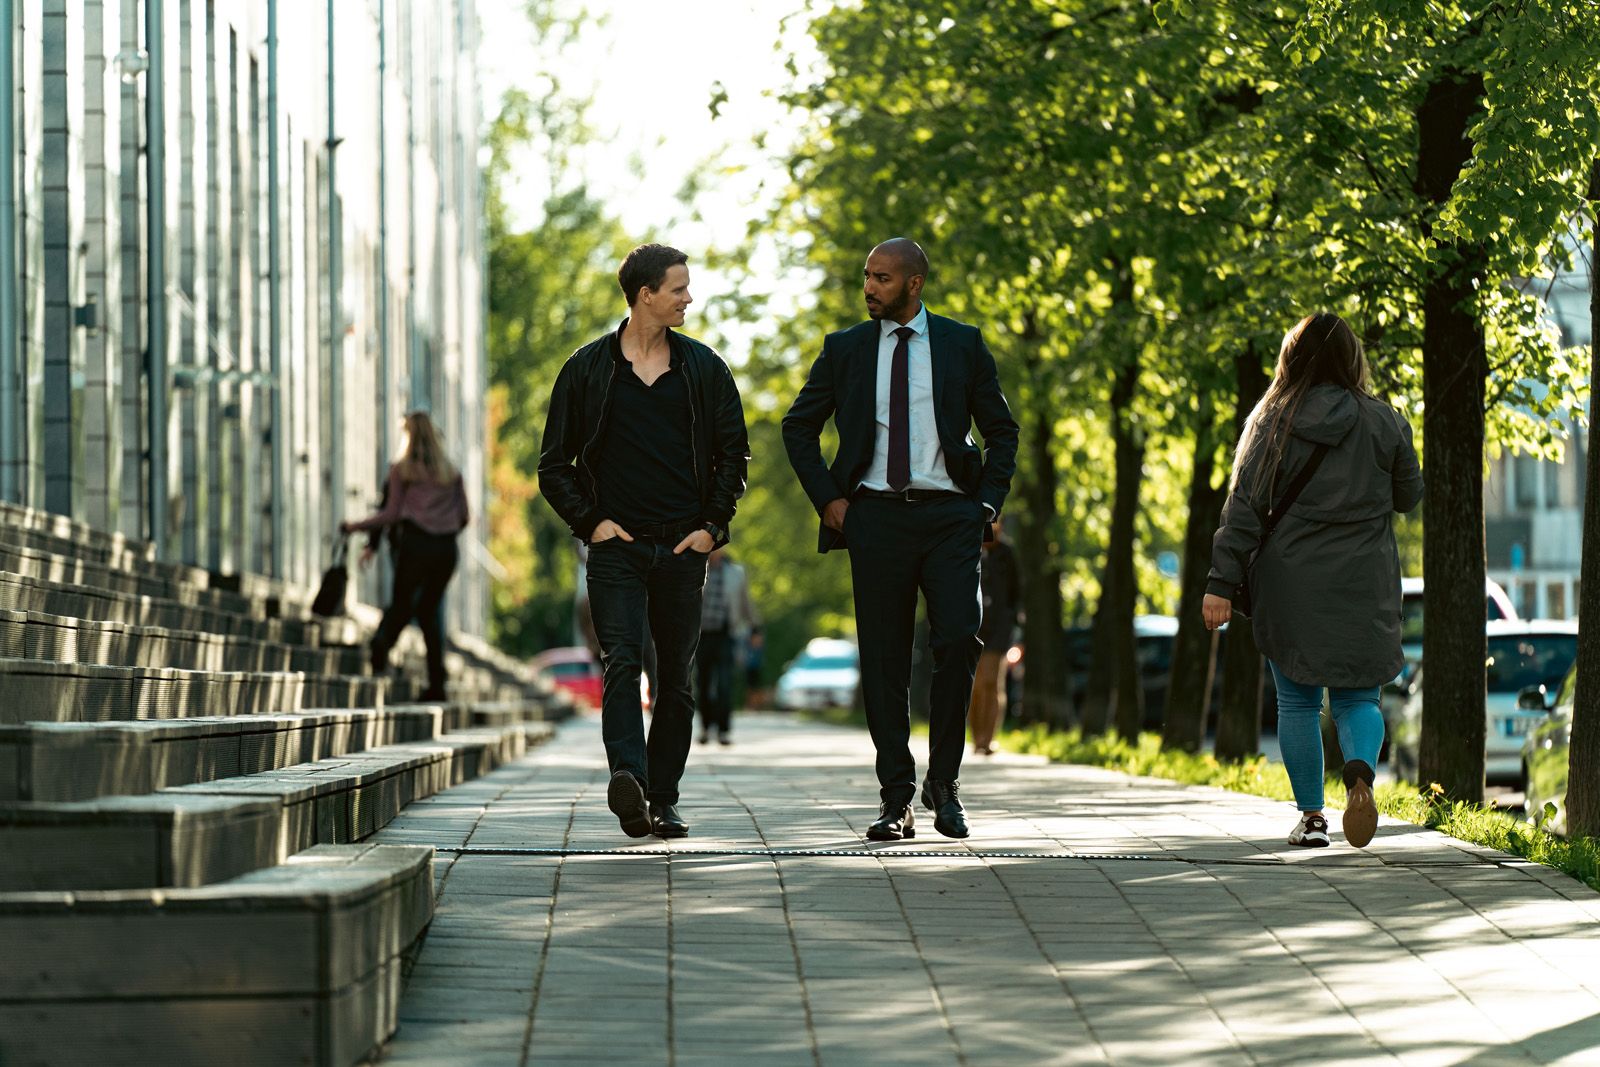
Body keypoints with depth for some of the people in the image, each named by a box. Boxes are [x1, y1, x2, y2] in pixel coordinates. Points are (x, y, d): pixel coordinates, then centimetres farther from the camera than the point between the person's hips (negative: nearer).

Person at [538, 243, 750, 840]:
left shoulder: (703, 369, 10)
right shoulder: (588, 369, 4)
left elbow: (733, 453, 13)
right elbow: (554, 464, 7)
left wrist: (712, 525, 2)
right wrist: (589, 521, -5)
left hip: (683, 547, 3)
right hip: (616, 545, -3)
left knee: (676, 678, 5)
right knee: (621, 662, -19)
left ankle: (663, 801, 11)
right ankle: (627, 777, -34)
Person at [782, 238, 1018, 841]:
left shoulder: (963, 345, 7)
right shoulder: (845, 350, 8)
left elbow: (1001, 429, 13)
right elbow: (798, 427, 16)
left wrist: (989, 502, 2)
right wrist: (828, 498, 4)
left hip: (949, 516, -1)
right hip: (875, 514, 1)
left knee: (959, 641, -14)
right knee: (884, 659, 0)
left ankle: (944, 783, 2)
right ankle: (896, 800, 5)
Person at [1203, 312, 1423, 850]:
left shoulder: (1270, 423, -2)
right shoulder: (1384, 423, 0)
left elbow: (1243, 507, -6)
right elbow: (1408, 496, 11)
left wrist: (1221, 583, -7)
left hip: (1290, 587, 0)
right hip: (1363, 587, 0)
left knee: (1298, 703, 10)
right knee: (1357, 698, 8)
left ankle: (1310, 815, 8)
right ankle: (1360, 768, -22)